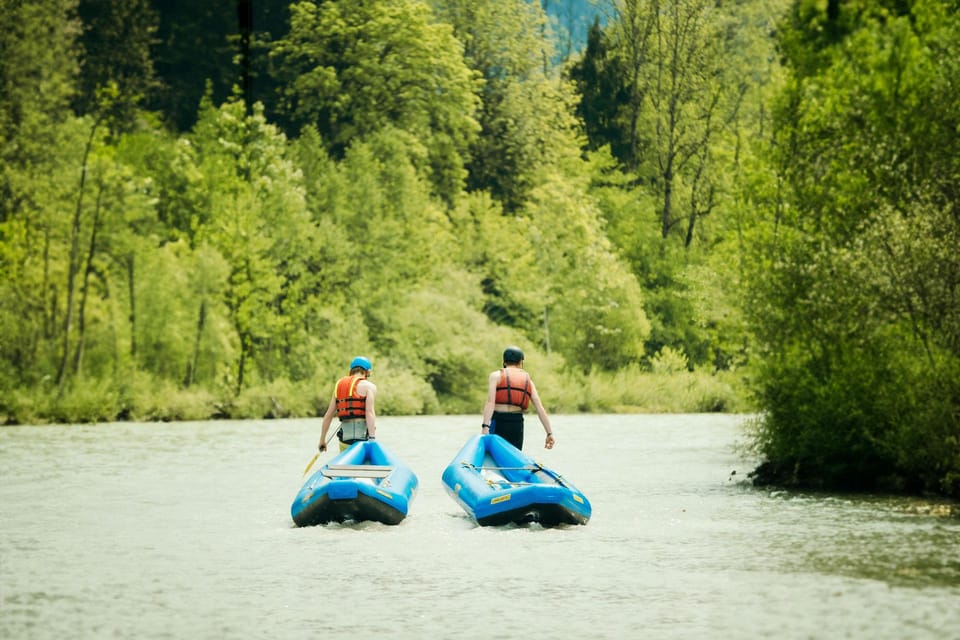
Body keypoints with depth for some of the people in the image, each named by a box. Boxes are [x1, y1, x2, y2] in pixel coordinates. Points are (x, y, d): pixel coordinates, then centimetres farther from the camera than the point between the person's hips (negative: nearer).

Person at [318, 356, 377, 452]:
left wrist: (322, 439, 25)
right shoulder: (369, 386, 2)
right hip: (361, 434, -6)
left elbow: (328, 415, 19)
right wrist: (372, 438, -18)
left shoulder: (339, 385, 19)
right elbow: (370, 412, -12)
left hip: (344, 437, 6)